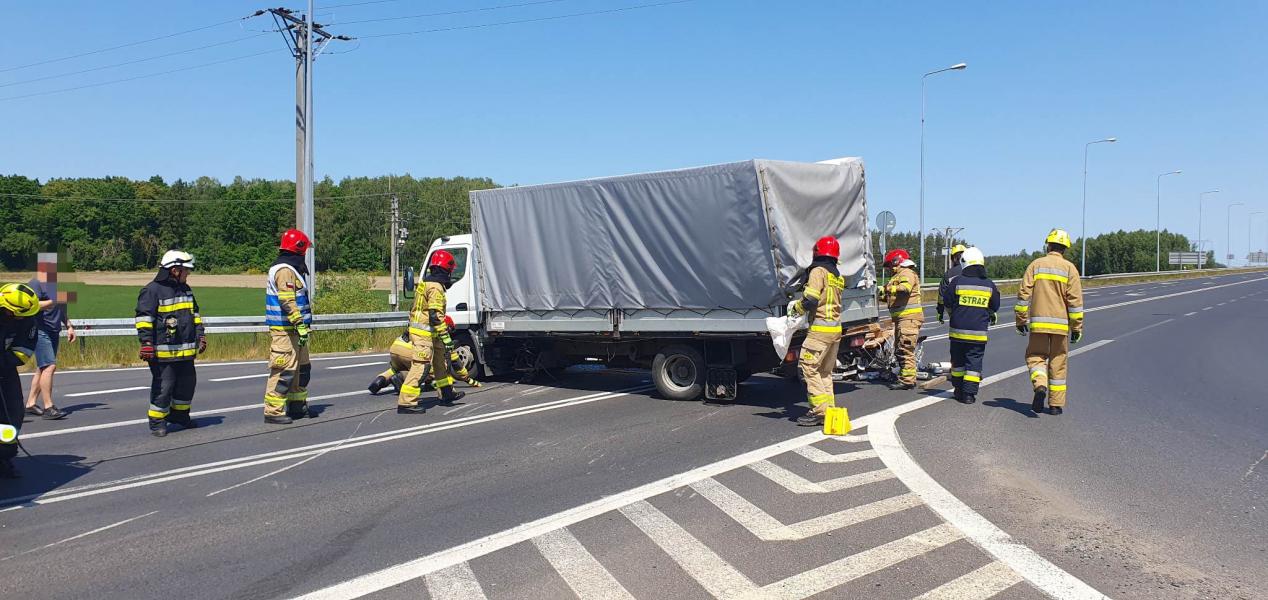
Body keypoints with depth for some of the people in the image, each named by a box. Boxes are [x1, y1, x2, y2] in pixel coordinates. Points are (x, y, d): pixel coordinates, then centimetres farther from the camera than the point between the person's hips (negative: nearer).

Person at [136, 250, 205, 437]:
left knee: (188, 383, 16)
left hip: (186, 351, 8)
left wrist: (200, 336, 21)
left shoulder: (185, 289, 16)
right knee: (163, 386, -4)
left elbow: (194, 314, 25)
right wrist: (146, 342, -20)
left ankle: (179, 415, 33)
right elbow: (144, 318, -14)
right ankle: (157, 422, 8)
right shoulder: (152, 290, -10)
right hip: (163, 352, -8)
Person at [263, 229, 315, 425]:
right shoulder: (284, 270, -15)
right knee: (283, 371, -9)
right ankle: (273, 411, -5)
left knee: (302, 368, 18)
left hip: (292, 330, 11)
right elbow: (288, 302, -23)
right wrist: (300, 325, -25)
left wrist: (302, 325, 25)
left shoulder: (290, 269, 18)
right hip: (284, 331, -11)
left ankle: (298, 405, 28)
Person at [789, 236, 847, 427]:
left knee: (809, 366, -8)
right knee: (825, 371, 14)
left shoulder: (818, 271, -9)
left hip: (821, 327, -9)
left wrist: (796, 308, 0)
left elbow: (811, 300, -17)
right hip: (836, 327, 9)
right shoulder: (837, 276, 16)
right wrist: (800, 305, 22)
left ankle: (820, 410, -12)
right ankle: (829, 409, 16)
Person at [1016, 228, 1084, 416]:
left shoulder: (1036, 265, 2)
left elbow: (1024, 294, -1)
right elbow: (1075, 300, -4)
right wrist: (1077, 327, 1)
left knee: (1035, 356, 10)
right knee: (1058, 363, 9)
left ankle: (1040, 386, -18)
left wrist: (1021, 320, 6)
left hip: (1038, 322, 0)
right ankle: (1056, 404, 13)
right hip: (1061, 323, 0)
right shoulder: (1069, 268, 0)